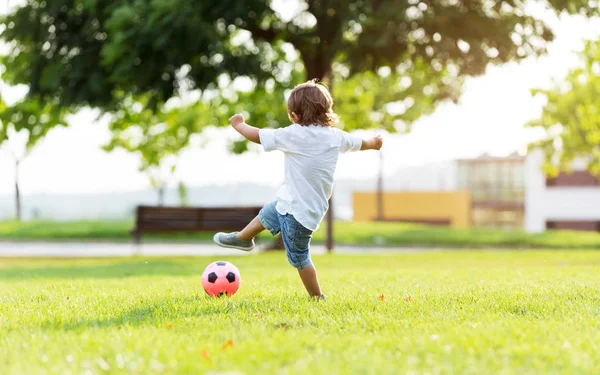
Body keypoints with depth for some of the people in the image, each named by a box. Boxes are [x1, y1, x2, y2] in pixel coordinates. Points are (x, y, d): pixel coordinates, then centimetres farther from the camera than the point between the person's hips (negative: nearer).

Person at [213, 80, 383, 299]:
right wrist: (373, 143, 45)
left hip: (296, 211, -8)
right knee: (267, 213, 31)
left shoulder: (294, 135, -20)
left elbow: (258, 136, -12)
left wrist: (238, 125, 9)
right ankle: (243, 239, 54)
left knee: (299, 258, 6)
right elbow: (359, 143, 20)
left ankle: (317, 298, 15)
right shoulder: (336, 136, 0)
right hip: (314, 205, 8)